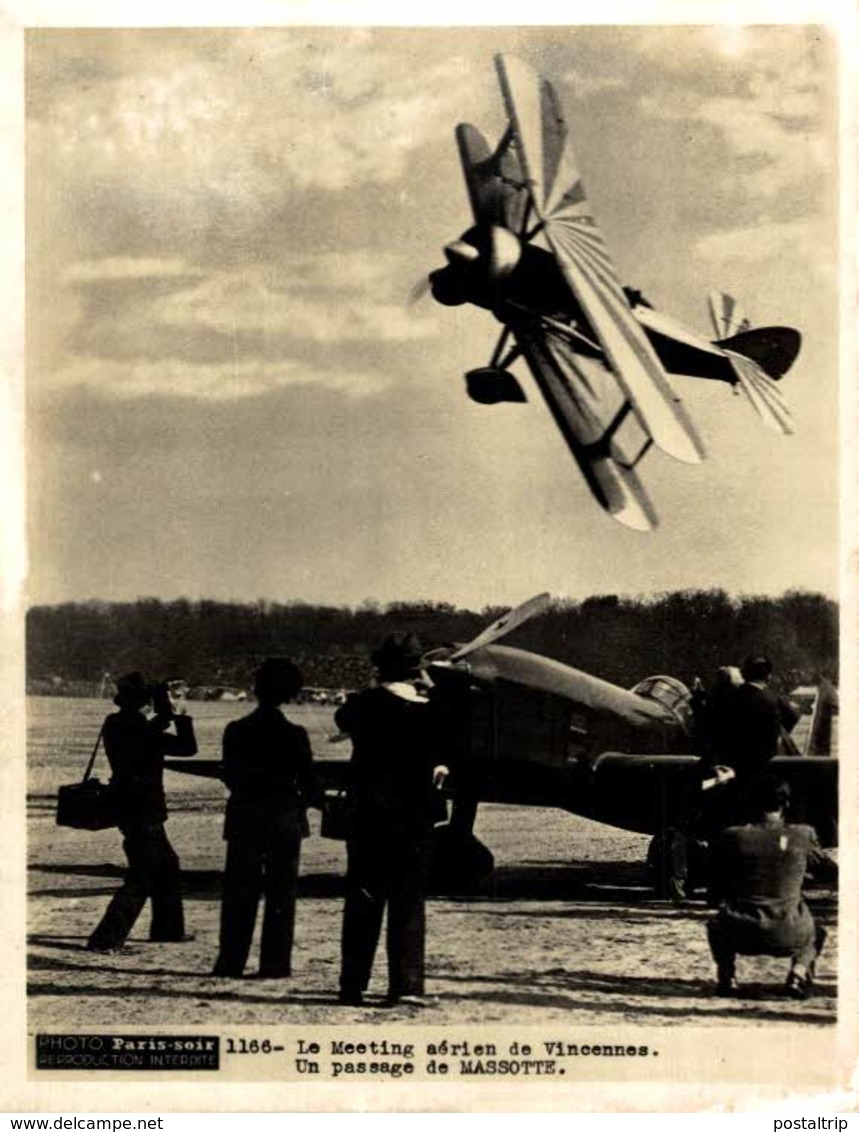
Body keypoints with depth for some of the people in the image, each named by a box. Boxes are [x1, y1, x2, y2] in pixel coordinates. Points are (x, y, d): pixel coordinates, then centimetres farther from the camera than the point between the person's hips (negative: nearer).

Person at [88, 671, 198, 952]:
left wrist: (166, 717, 17)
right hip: (143, 813, -9)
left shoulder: (115, 725, 4)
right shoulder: (140, 730, -21)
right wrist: (181, 719, -4)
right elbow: (188, 748, -17)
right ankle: (105, 939, -9)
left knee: (166, 865, 22)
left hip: (127, 809, 9)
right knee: (140, 880, -5)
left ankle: (168, 930, 31)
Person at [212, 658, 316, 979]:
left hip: (244, 819, 2)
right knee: (281, 894, 6)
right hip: (284, 820, -2)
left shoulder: (236, 731, -4)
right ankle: (275, 963, 4)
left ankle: (231, 962, 7)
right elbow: (308, 783, -4)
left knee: (239, 893, 8)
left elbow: (228, 776, 5)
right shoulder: (294, 735, -10)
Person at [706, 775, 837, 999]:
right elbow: (831, 871, 15)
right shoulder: (802, 837, -3)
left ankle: (726, 977, 13)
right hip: (787, 937, -1)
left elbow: (715, 896, 6)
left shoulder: (731, 837, -2)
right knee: (815, 933, 34)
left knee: (715, 926, 36)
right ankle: (799, 972, 5)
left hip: (740, 937, 1)